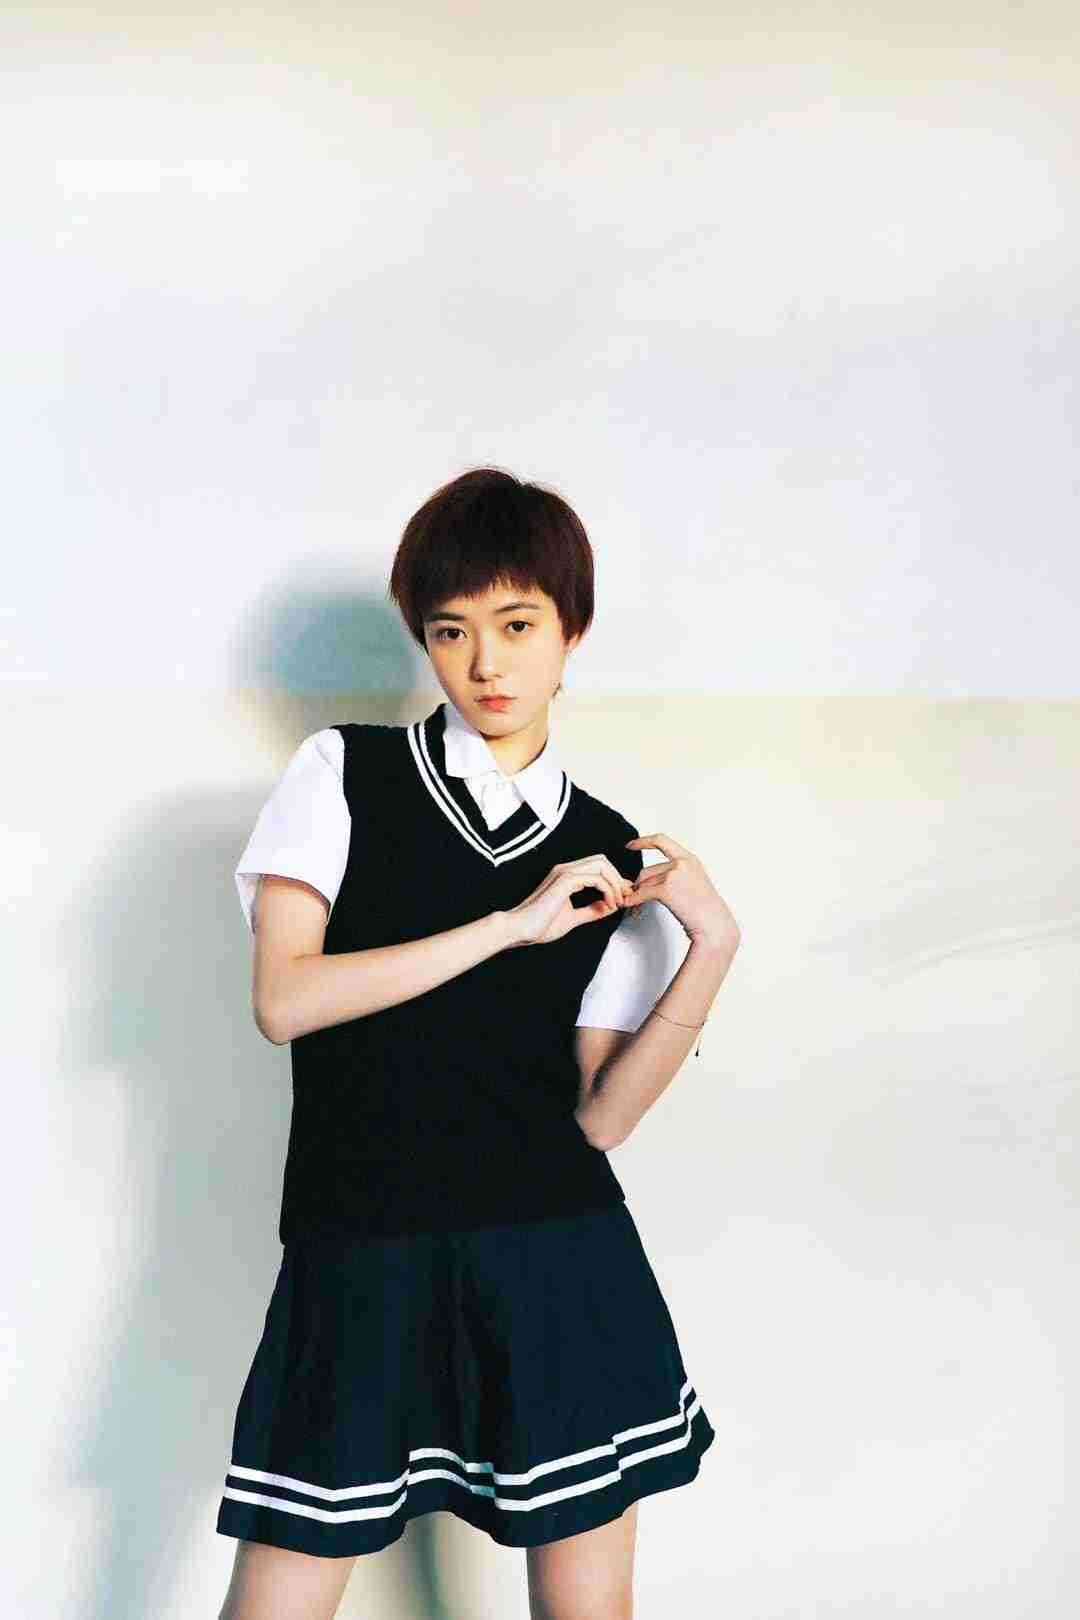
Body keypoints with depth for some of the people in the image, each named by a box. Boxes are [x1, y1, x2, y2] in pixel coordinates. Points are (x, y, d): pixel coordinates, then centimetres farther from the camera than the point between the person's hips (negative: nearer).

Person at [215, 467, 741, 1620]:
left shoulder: (610, 856, 7)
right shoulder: (345, 774, 2)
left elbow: (597, 1116, 2)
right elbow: (282, 999, -10)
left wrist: (712, 949, -10)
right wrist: (513, 925, -13)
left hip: (559, 1262, 2)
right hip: (362, 1263, -1)